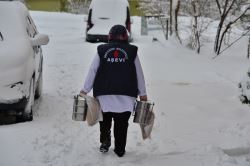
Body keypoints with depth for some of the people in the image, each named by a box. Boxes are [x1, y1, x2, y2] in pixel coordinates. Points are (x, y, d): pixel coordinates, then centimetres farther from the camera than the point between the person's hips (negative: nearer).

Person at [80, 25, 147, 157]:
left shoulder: (102, 50, 6)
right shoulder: (132, 51, 5)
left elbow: (92, 71, 5)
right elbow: (139, 74, 8)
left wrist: (84, 90, 11)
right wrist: (143, 94, 15)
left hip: (104, 93, 1)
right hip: (126, 95, 0)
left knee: (105, 119, 18)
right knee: (122, 122, 6)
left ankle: (105, 141, 8)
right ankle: (120, 150, 10)